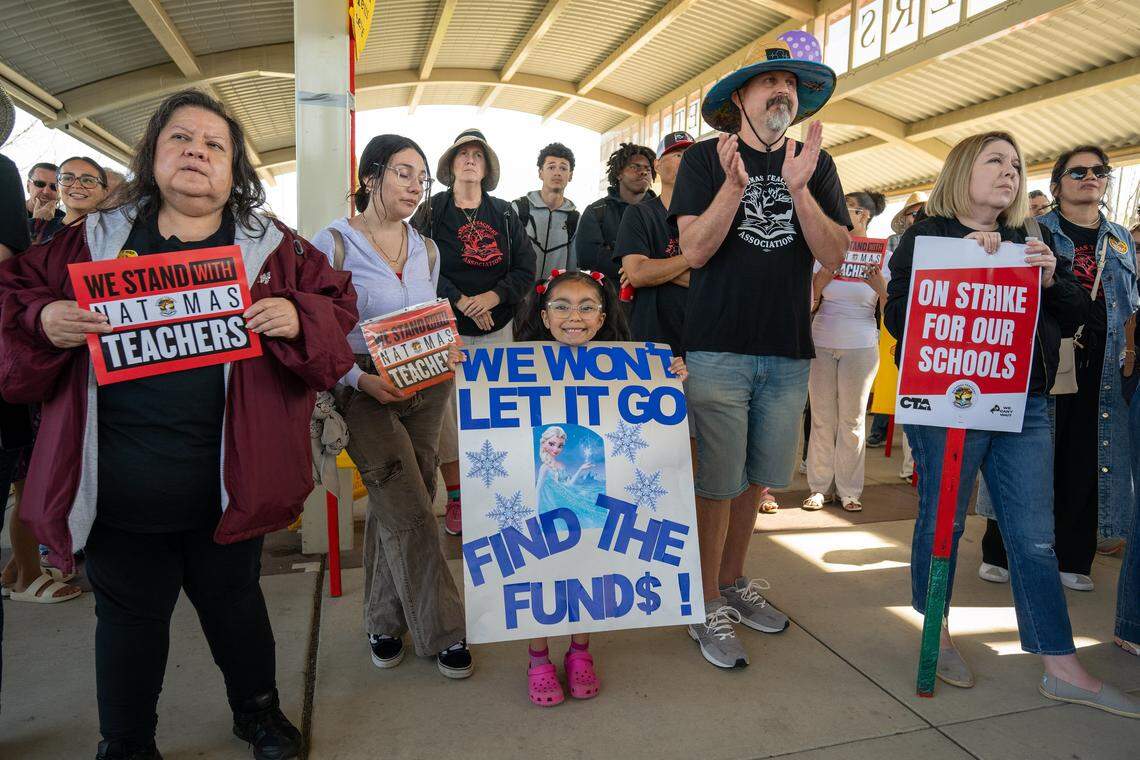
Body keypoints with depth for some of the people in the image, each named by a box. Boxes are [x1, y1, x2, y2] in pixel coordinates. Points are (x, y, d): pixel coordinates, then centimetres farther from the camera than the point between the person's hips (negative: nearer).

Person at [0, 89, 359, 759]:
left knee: (235, 603, 18)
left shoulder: (272, 247, 2)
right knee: (128, 616, 17)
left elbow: (339, 305, 2)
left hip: (226, 479, 0)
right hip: (118, 486, 1)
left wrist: (298, 319, -19)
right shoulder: (96, 241, 6)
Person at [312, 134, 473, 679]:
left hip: (426, 390, 5)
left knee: (393, 509, 10)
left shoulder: (427, 250, 12)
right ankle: (441, 630, 6)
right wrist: (360, 379, -21)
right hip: (365, 392, -5)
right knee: (410, 512, -8)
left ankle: (385, 620, 27)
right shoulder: (332, 244, -6)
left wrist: (447, 354, -2)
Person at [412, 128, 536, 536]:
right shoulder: (431, 211, 4)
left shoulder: (505, 214, 11)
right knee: (448, 410, -5)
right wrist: (461, 301, -16)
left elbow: (526, 269, 4)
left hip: (497, 329, 2)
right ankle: (455, 500, 7)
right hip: (445, 329, -2)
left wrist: (492, 297, -13)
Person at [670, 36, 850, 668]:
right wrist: (735, 184, -23)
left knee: (757, 479, 14)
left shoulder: (816, 163, 9)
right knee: (718, 484, 1)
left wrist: (797, 188, -16)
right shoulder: (705, 159, 1)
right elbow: (695, 252, -10)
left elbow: (835, 256, -2)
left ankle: (734, 582, 33)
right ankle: (709, 608, 17)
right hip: (719, 349, -4)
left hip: (788, 353, 4)